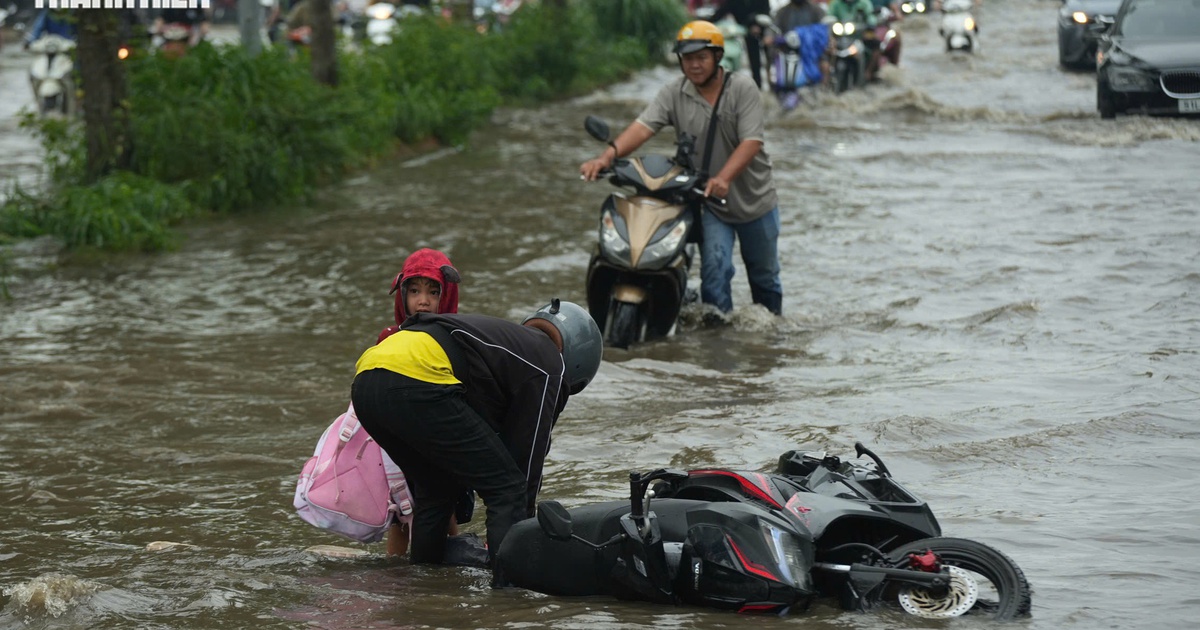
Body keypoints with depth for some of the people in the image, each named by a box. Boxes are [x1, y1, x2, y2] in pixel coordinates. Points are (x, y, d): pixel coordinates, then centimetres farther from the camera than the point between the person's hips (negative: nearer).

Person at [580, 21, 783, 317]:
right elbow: (643, 126, -20)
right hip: (709, 203, 0)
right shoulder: (674, 94, -6)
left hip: (755, 200, 0)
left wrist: (723, 178, -40)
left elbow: (751, 142, -24)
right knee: (714, 268, -16)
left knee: (764, 274, 15)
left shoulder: (743, 90, -13)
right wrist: (608, 155, -39)